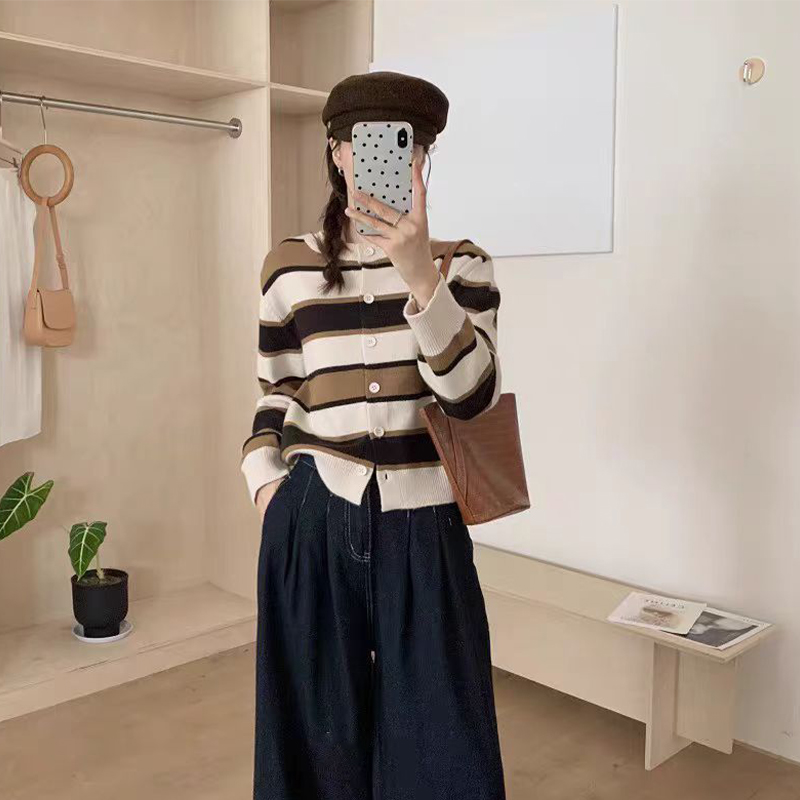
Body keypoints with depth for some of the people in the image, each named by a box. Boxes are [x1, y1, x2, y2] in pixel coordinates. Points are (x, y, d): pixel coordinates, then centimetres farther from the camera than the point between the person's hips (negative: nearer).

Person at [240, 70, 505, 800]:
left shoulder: (463, 264, 1)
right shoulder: (290, 266, 4)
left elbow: (472, 395, -14)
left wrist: (420, 276, -25)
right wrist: (264, 479, -2)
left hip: (422, 530, 0)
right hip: (314, 522, 1)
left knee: (440, 739, 9)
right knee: (318, 728, 14)